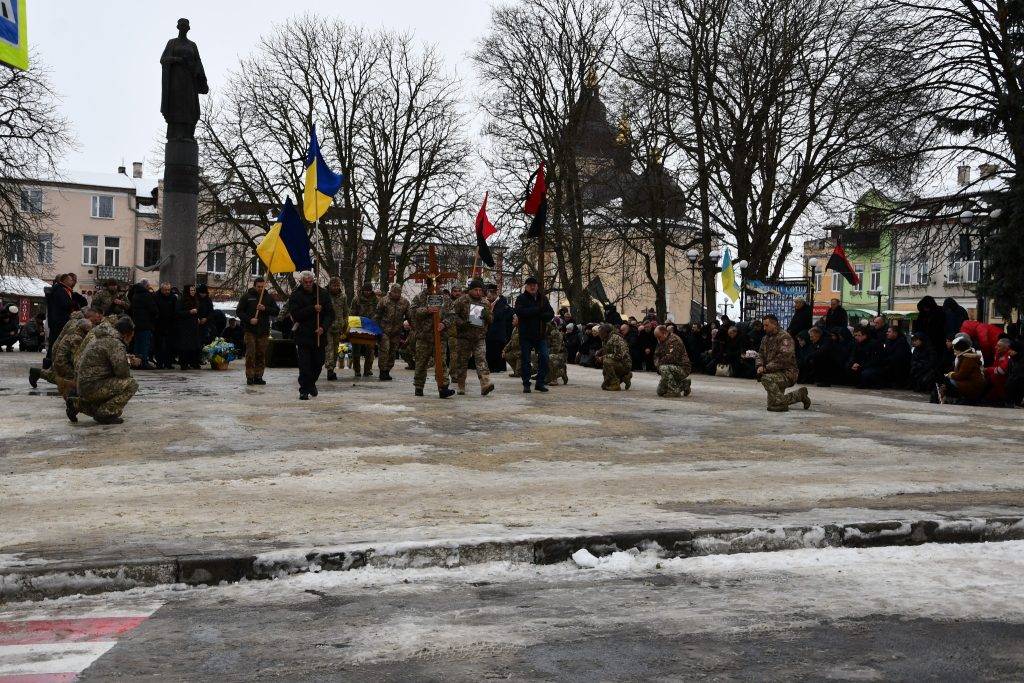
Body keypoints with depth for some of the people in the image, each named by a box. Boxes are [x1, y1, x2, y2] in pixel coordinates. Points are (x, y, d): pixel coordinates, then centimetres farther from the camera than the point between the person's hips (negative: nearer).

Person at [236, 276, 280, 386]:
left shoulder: (269, 297, 11)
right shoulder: (247, 297, 4)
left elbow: (276, 311, 7)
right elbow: (239, 311, 3)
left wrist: (265, 309, -10)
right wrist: (249, 319, -12)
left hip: (264, 331, 3)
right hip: (250, 331, -3)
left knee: (261, 355, 3)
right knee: (250, 354, -7)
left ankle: (258, 376, 10)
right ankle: (249, 377, -3)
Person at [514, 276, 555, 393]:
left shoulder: (543, 299, 11)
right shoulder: (521, 298, 0)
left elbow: (551, 314, 3)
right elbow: (520, 312, -20)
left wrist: (539, 315, -16)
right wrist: (538, 310, -16)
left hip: (540, 334, 3)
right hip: (525, 335, -3)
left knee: (544, 358, -3)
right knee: (526, 360, 1)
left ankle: (540, 383, 7)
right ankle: (526, 384, 9)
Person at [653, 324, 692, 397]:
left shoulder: (674, 339, -20)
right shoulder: (662, 341, 11)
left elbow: (671, 358, -28)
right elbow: (656, 355, 15)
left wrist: (659, 363, -14)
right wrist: (657, 363, -8)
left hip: (683, 368, -10)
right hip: (671, 368, 10)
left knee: (663, 368, -36)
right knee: (660, 392, 8)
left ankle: (674, 391, -23)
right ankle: (683, 384, 19)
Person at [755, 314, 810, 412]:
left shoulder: (784, 337, -15)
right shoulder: (766, 338, 13)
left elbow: (784, 357, -24)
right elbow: (761, 354, 14)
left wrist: (767, 368, -24)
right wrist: (760, 366, -9)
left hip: (787, 372, -10)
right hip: (776, 373, 10)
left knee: (767, 379, -35)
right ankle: (800, 394, 28)